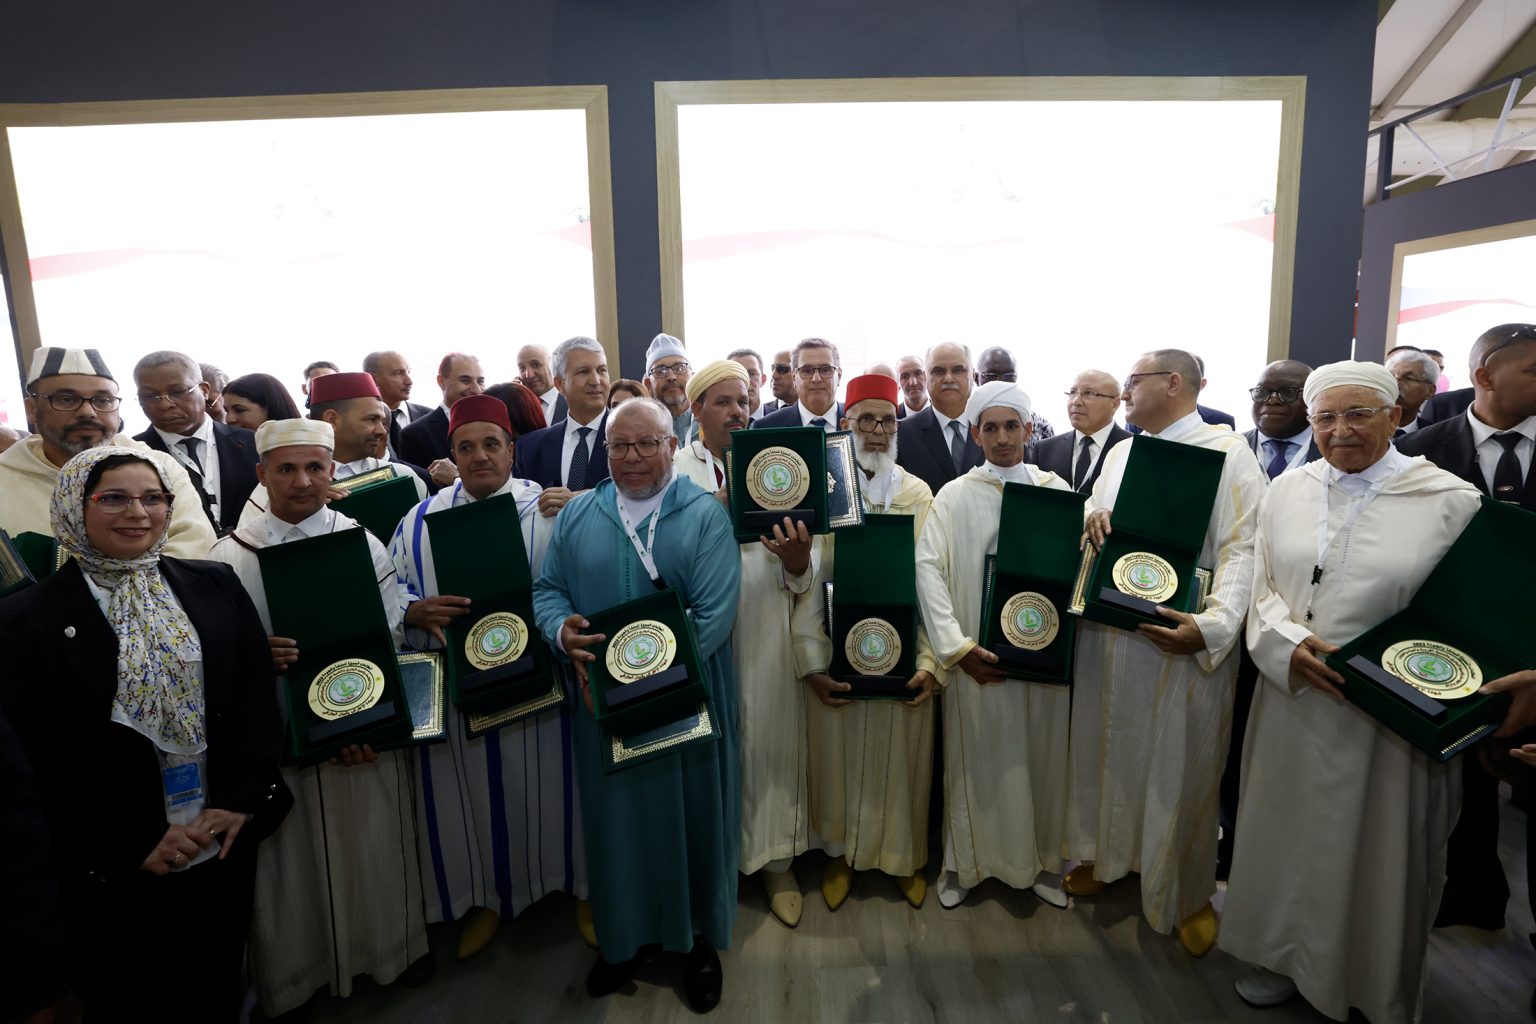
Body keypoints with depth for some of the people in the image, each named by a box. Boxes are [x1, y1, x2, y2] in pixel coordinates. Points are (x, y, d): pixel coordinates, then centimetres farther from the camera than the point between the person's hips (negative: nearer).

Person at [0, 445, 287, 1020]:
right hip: (114, 866, -2)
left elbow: (260, 694, 0)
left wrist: (241, 800, -10)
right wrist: (133, 843, -13)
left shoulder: (215, 587, 0)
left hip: (228, 842, 3)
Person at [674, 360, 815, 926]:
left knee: (770, 741, 9)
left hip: (765, 633, 2)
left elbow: (798, 580, 3)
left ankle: (777, 861, 28)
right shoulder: (674, 469, 2)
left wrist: (797, 561, -20)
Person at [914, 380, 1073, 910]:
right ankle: (962, 863, 26)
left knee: (1040, 755, 11)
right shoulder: (954, 495, -2)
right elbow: (928, 568, -9)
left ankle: (1041, 861, 31)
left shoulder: (1056, 489, 5)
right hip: (977, 654, -2)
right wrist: (956, 647, -16)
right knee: (975, 759, 7)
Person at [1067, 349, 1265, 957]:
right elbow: (1095, 520, 19)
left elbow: (1242, 549, -15)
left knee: (1182, 765, 7)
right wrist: (1092, 520, -6)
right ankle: (1106, 852, 38)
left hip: (1182, 638, -5)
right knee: (1108, 745, 16)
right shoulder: (1121, 453, 14)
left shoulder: (1228, 453, -7)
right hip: (1108, 631, 6)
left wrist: (1212, 626, -28)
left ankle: (1187, 893, 27)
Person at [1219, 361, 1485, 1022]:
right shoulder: (1287, 491, 3)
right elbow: (1260, 587, 4)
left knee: (1378, 849, 13)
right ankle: (1288, 958, 41)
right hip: (1292, 703, 3)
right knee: (1291, 835, 17)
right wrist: (1289, 644, -13)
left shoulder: (1452, 500, -7)